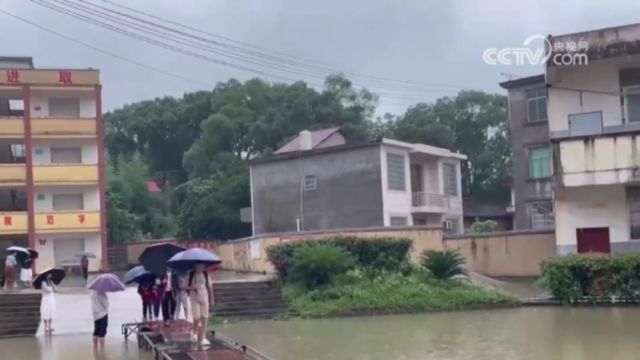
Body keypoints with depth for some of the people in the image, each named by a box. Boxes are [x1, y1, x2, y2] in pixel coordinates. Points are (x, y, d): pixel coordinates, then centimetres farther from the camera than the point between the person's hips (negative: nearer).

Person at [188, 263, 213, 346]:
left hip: (204, 298, 3)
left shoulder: (205, 274, 3)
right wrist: (192, 288, -21)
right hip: (195, 299, -3)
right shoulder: (191, 275, -4)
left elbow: (209, 286, 9)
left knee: (204, 319, 0)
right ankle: (194, 333, 21)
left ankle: (201, 339, 8)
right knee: (197, 318, -11)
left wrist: (211, 299, 6)